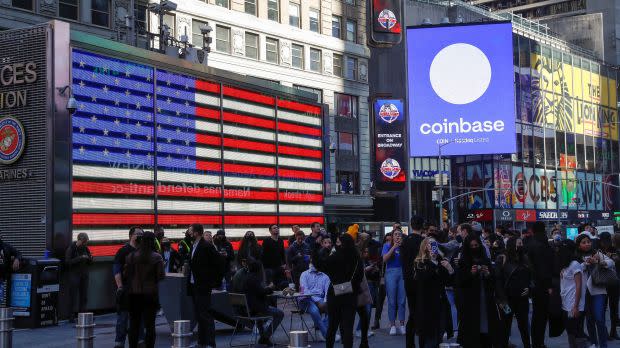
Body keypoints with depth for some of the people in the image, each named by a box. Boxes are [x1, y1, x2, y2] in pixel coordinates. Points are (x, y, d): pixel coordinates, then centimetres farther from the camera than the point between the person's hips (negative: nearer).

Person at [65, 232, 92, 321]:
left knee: (84, 296, 6)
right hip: (74, 275, -5)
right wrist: (80, 258, -22)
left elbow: (89, 262, 17)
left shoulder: (85, 248, 10)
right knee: (73, 297, -6)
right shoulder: (71, 249, -5)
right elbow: (67, 262, -16)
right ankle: (72, 315, -3)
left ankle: (82, 313, 12)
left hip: (84, 275, 5)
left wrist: (90, 259, -7)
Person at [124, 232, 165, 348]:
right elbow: (161, 276, -9)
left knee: (134, 324, 10)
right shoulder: (157, 257, -9)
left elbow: (126, 274, -2)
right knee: (150, 324, 4)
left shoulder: (131, 256, -3)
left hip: (134, 293, 2)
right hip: (150, 293, -2)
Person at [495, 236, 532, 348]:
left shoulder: (524, 259, 9)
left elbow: (530, 276, 19)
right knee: (505, 327, 4)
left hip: (522, 298, 4)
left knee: (524, 326, 10)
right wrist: (501, 299, -14)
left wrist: (529, 288, 0)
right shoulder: (502, 259, -5)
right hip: (507, 299, -4)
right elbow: (498, 280, -9)